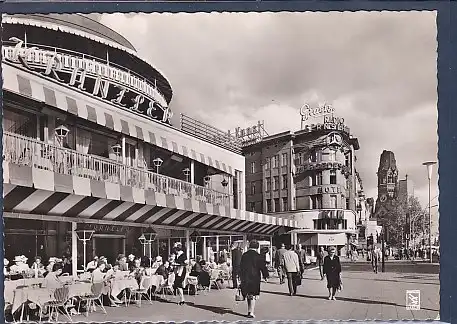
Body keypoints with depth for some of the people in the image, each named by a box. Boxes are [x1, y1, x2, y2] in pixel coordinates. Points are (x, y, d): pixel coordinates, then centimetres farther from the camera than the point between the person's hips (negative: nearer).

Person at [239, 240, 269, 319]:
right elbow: (262, 267, -7)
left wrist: (241, 278, 18)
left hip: (245, 278, 4)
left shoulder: (244, 255, 5)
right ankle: (251, 313, -1)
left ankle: (249, 311, 24)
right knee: (253, 295, 1)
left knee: (248, 295, 16)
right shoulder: (257, 256, -9)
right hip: (254, 278, -4)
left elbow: (241, 267, 11)